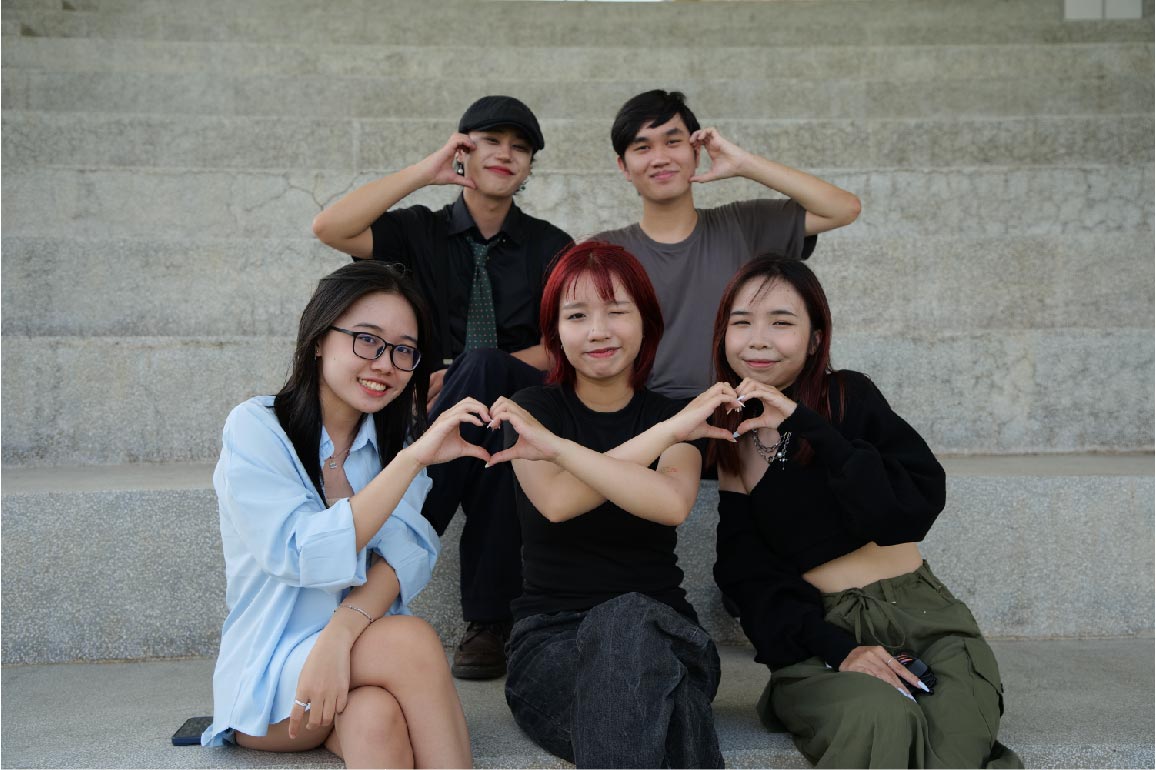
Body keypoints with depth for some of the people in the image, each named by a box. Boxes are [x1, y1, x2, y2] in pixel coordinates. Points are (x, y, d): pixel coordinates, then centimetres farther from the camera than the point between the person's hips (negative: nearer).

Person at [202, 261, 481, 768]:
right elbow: (307, 559, -21)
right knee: (413, 641, -30)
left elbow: (404, 554, -9)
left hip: (362, 654, 3)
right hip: (265, 678, -3)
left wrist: (339, 635, -29)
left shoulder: (396, 434, 7)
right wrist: (413, 458, -27)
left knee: (377, 717, -33)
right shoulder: (255, 427, -7)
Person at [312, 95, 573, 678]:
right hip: (432, 414, 0)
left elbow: (557, 352, 0)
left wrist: (459, 376, -12)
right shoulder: (420, 232, 12)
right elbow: (329, 228, -6)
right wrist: (426, 171, -4)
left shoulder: (550, 247, 12)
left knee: (481, 364, -35)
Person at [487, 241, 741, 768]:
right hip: (552, 640, -1)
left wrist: (557, 445, -16)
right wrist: (667, 432, -15)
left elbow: (672, 503, -15)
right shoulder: (531, 409, 8)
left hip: (663, 634, 1)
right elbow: (558, 501, -15)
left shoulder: (673, 418, 10)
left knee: (628, 618, -35)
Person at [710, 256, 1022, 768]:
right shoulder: (720, 442, 5)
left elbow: (916, 505, -13)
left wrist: (807, 425, -19)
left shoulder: (849, 396, 1)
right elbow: (749, 576, 2)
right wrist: (835, 649, -14)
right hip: (818, 633, 0)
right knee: (878, 718, -33)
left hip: (922, 615, 0)